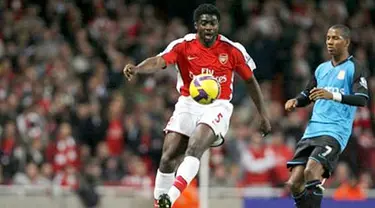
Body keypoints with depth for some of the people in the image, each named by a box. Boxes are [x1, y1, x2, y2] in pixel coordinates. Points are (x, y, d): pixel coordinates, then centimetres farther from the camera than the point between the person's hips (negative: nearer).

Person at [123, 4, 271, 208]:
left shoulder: (233, 50, -2)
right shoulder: (183, 46, -5)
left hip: (217, 106, -2)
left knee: (194, 148, -28)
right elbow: (159, 61, -22)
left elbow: (250, 80, 10)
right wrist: (137, 68, -43)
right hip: (188, 104, 2)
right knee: (168, 157, -9)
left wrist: (263, 115, 11)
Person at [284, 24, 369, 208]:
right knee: (294, 183, -2)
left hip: (335, 132, -7)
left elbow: (362, 99, -16)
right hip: (312, 130, 7)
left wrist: (333, 96, -30)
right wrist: (295, 101, 6)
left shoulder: (354, 68, -1)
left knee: (311, 171, -27)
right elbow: (307, 96, 30)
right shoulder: (321, 69, 21)